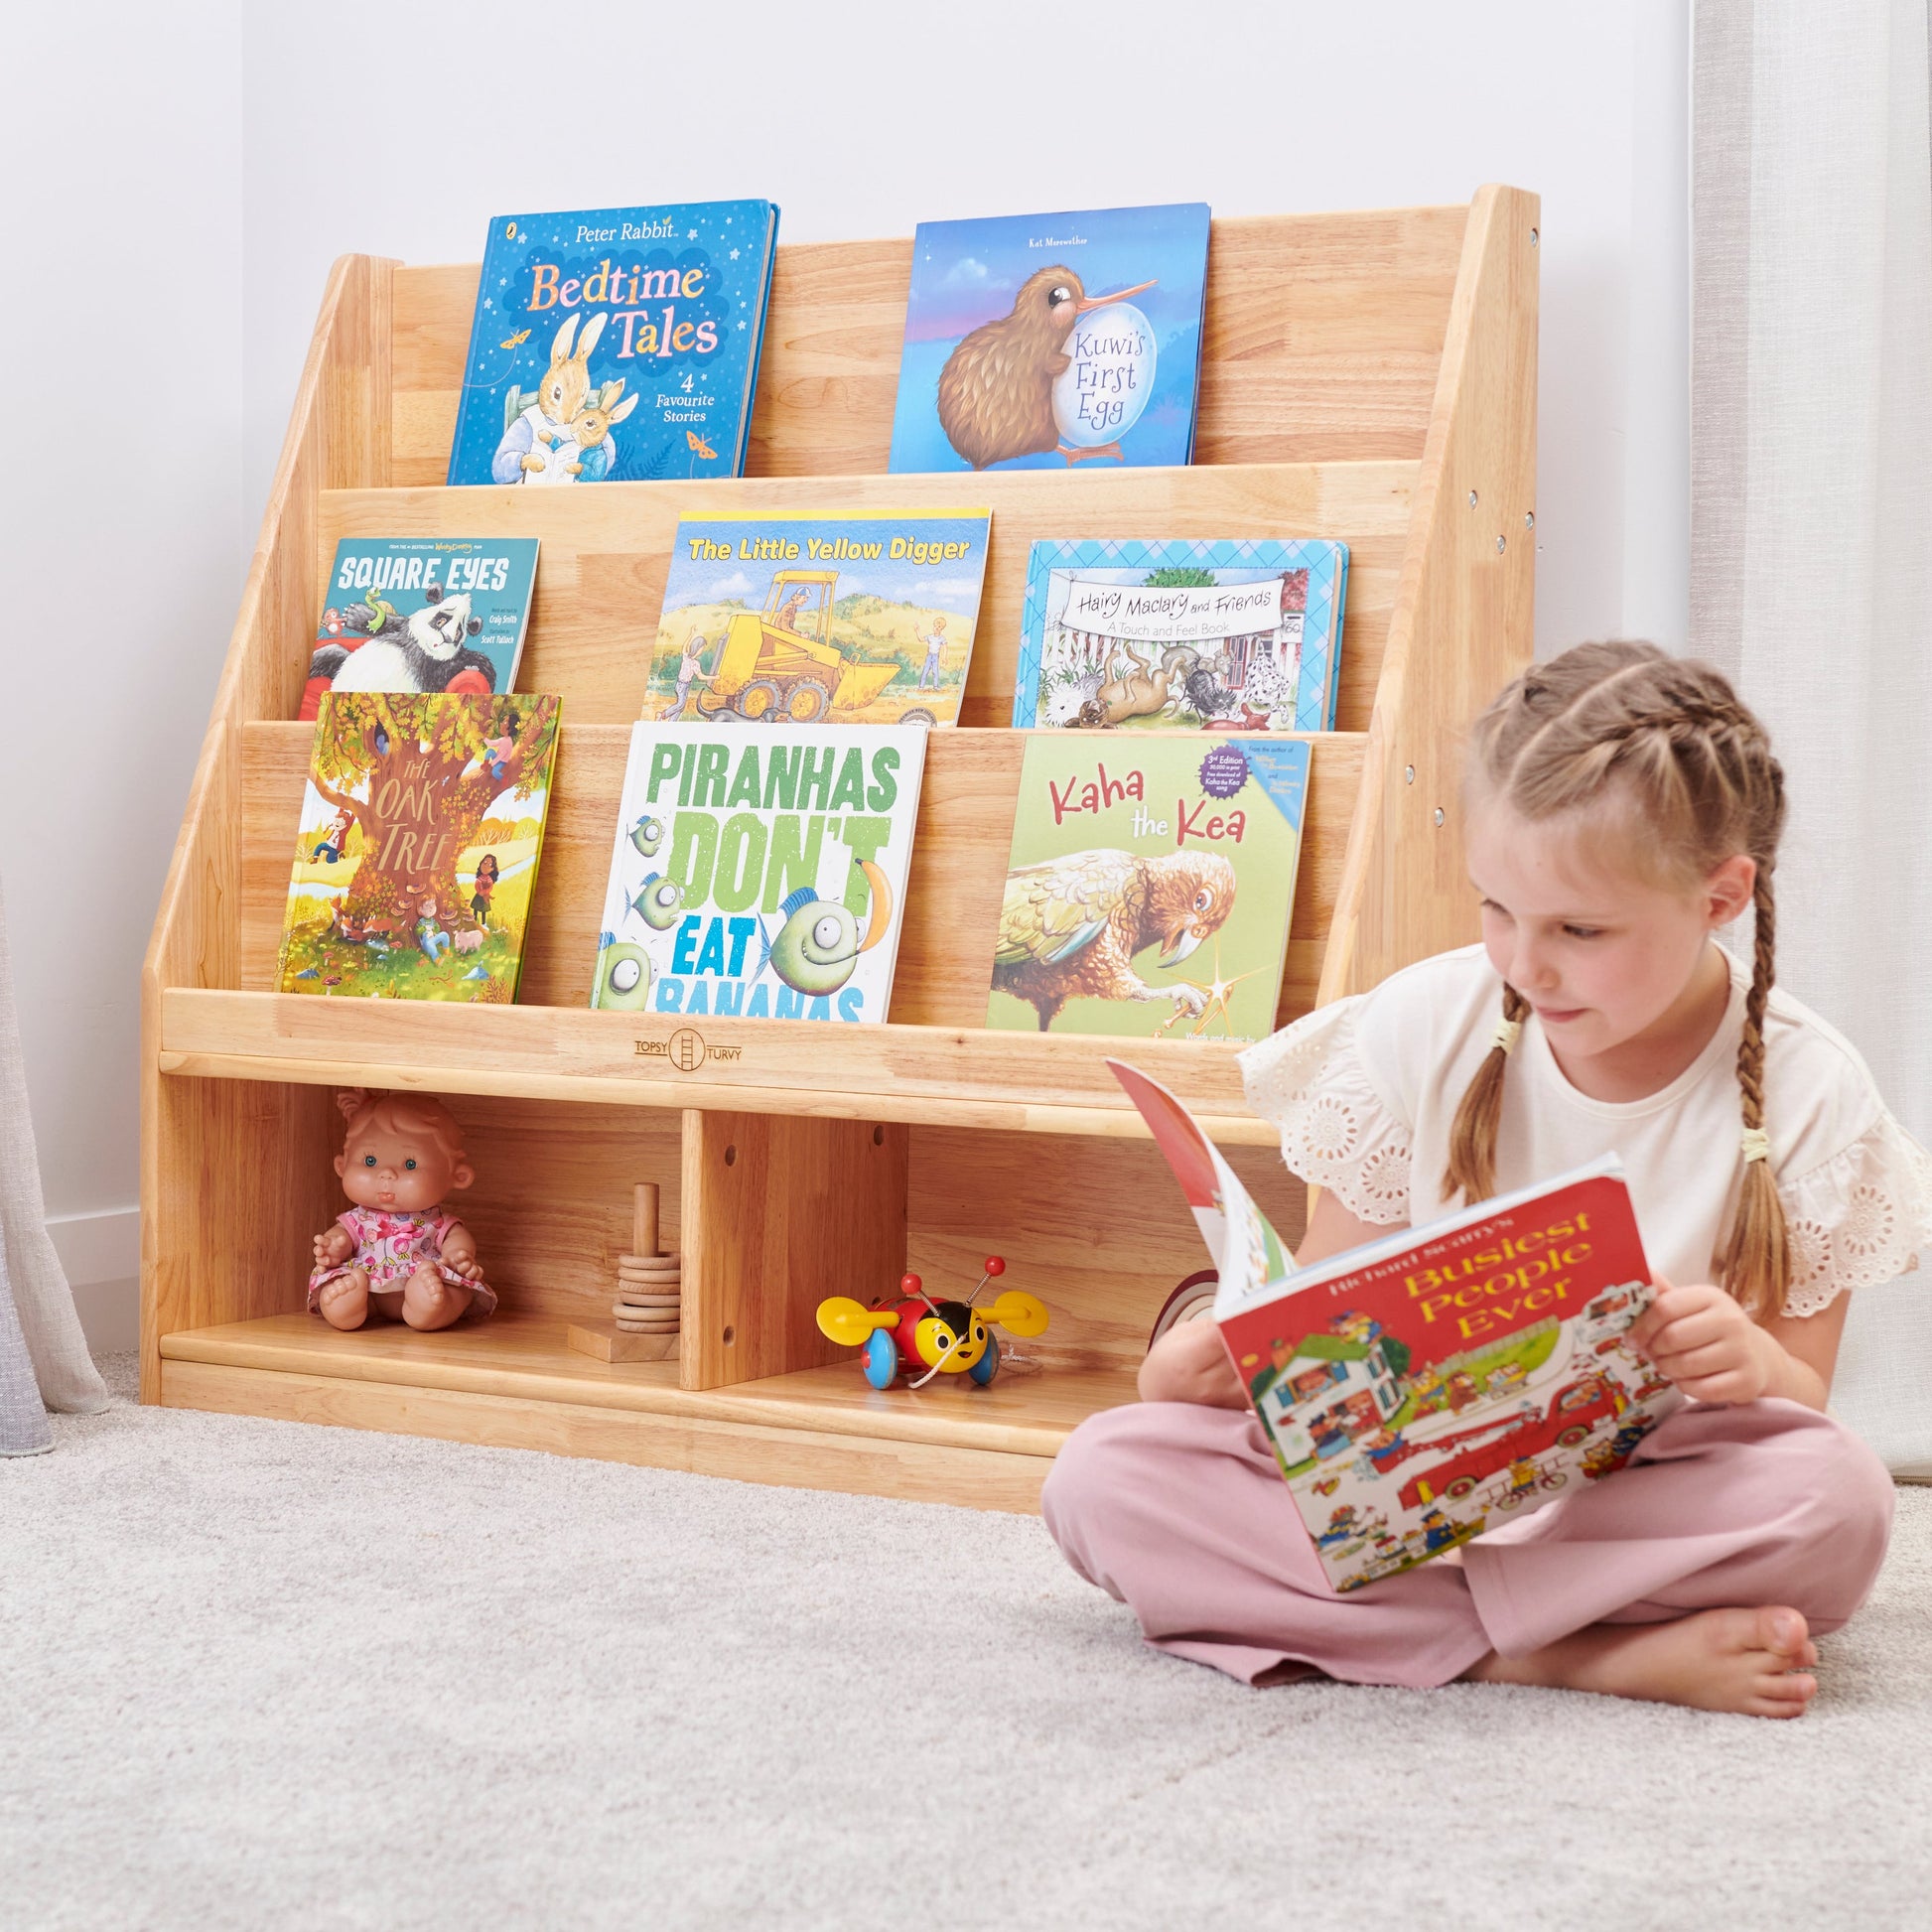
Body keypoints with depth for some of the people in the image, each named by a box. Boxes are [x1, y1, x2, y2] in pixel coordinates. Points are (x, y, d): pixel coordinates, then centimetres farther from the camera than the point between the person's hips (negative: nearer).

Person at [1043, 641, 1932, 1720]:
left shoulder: (1807, 1096, -6)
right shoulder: (1425, 1027, -2)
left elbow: (1810, 1407, -2)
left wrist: (1757, 1368, -27)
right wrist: (1216, 1355, -19)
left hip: (1651, 1500, -2)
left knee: (1840, 1500, -35)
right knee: (1101, 1475, -23)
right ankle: (1594, 1654, -28)